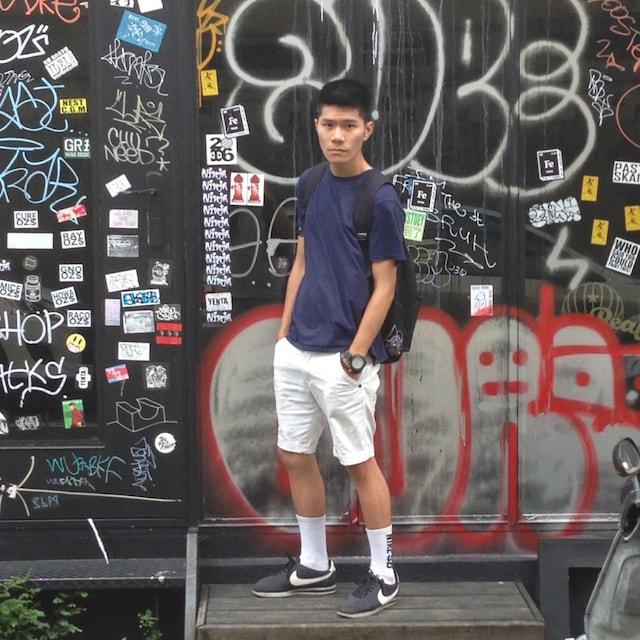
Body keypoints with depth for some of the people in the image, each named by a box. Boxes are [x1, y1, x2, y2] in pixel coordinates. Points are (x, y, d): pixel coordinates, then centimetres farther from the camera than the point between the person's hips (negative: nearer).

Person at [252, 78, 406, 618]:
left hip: (343, 357, -7)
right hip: (296, 351, 7)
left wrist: (355, 357, -15)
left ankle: (384, 574, 19)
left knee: (360, 462, 3)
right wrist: (285, 332, 13)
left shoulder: (381, 198, -12)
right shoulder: (310, 185, 8)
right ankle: (315, 566, 30)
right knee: (296, 456, 14)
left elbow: (384, 285, -12)